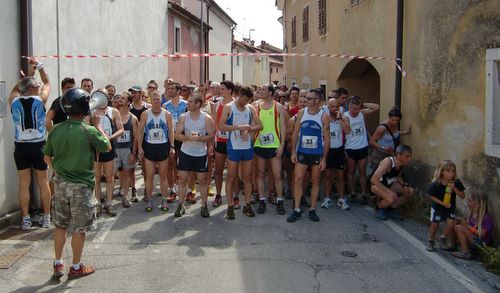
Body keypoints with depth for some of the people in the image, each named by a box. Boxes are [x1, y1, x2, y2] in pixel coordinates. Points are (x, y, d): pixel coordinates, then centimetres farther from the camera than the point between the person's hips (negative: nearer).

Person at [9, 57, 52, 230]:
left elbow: (16, 88, 25)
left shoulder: (14, 101, 1)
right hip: (38, 145, -2)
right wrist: (39, 66, 22)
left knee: (24, 184, 6)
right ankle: (46, 217, 14)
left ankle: (26, 219, 10)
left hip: (21, 147, 2)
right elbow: (47, 82, 14)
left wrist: (29, 73, 29)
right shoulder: (40, 99, -5)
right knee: (43, 182, 8)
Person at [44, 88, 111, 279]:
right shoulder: (89, 131, -16)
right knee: (79, 228, 8)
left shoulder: (56, 130, -2)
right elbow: (107, 147, 1)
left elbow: (47, 158, 6)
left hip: (61, 184, 5)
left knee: (60, 225, 17)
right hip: (81, 185, -5)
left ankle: (57, 264, 25)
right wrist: (99, 128, 14)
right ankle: (76, 267, 18)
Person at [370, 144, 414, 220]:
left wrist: (405, 185, -9)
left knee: (410, 192, -6)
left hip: (388, 184, 8)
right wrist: (388, 191, -35)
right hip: (376, 184, -8)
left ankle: (390, 208, 8)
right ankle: (379, 208, -1)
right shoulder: (388, 161, -31)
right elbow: (374, 179, -34)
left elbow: (398, 177, 11)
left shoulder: (402, 163, -9)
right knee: (393, 197, -32)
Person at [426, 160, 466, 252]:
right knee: (434, 224, 6)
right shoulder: (436, 184, -21)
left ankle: (443, 238, 15)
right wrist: (442, 203, -22)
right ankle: (431, 241, 30)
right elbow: (431, 196, -11)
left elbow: (462, 196, -14)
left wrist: (454, 188, -29)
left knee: (451, 224, -13)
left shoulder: (456, 182, -14)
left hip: (450, 208, 2)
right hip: (437, 207, -2)